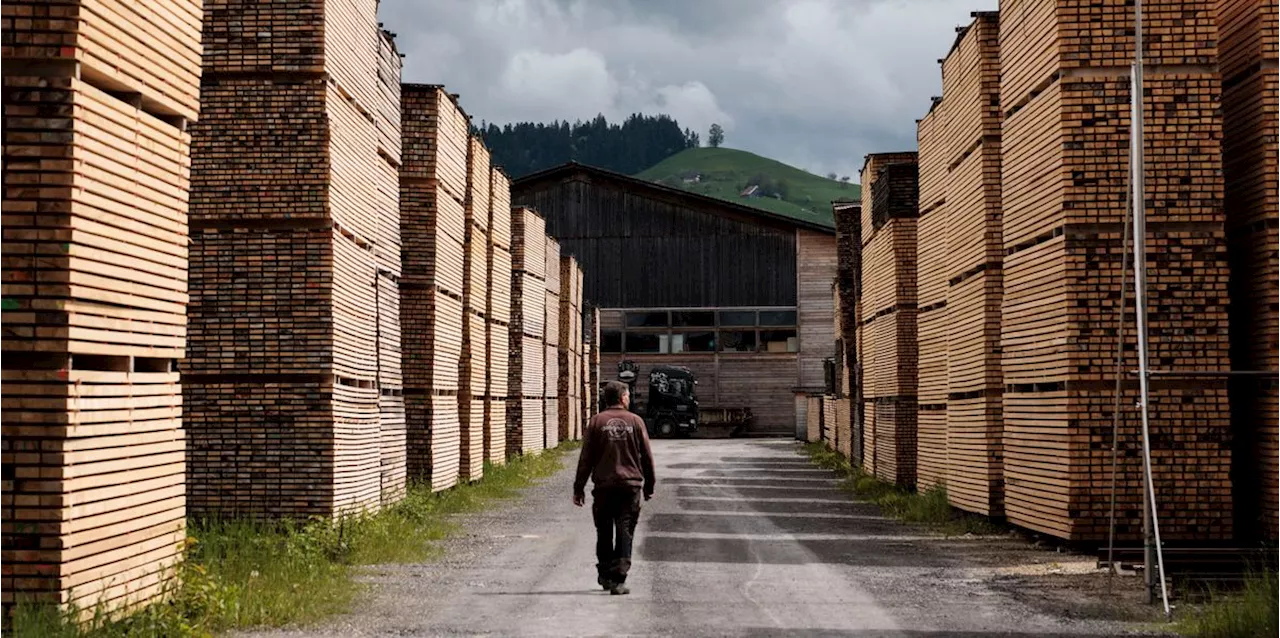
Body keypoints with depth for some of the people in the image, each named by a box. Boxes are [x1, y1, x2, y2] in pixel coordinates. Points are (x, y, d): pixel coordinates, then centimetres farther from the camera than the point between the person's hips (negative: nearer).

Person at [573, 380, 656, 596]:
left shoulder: (597, 421, 1)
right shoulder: (635, 421, 2)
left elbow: (586, 458, 0)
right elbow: (647, 457, 5)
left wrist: (579, 487, 6)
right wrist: (649, 486, 16)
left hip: (604, 486, 1)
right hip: (630, 485, -1)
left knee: (604, 532, 14)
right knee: (625, 533, 0)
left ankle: (605, 574, 22)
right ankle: (618, 580, -7)